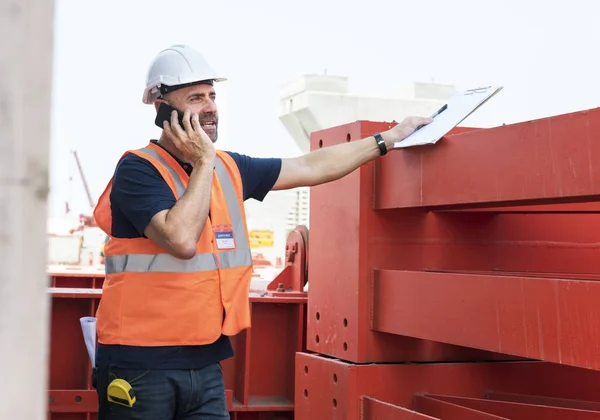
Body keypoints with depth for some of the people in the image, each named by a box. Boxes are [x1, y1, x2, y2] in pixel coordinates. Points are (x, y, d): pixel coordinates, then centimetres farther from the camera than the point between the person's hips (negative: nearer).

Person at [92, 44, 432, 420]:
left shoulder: (229, 169, 9)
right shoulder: (138, 170, -11)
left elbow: (312, 168, 16)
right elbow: (182, 240, -26)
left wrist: (389, 139, 19)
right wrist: (203, 163, -16)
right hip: (142, 363, -6)